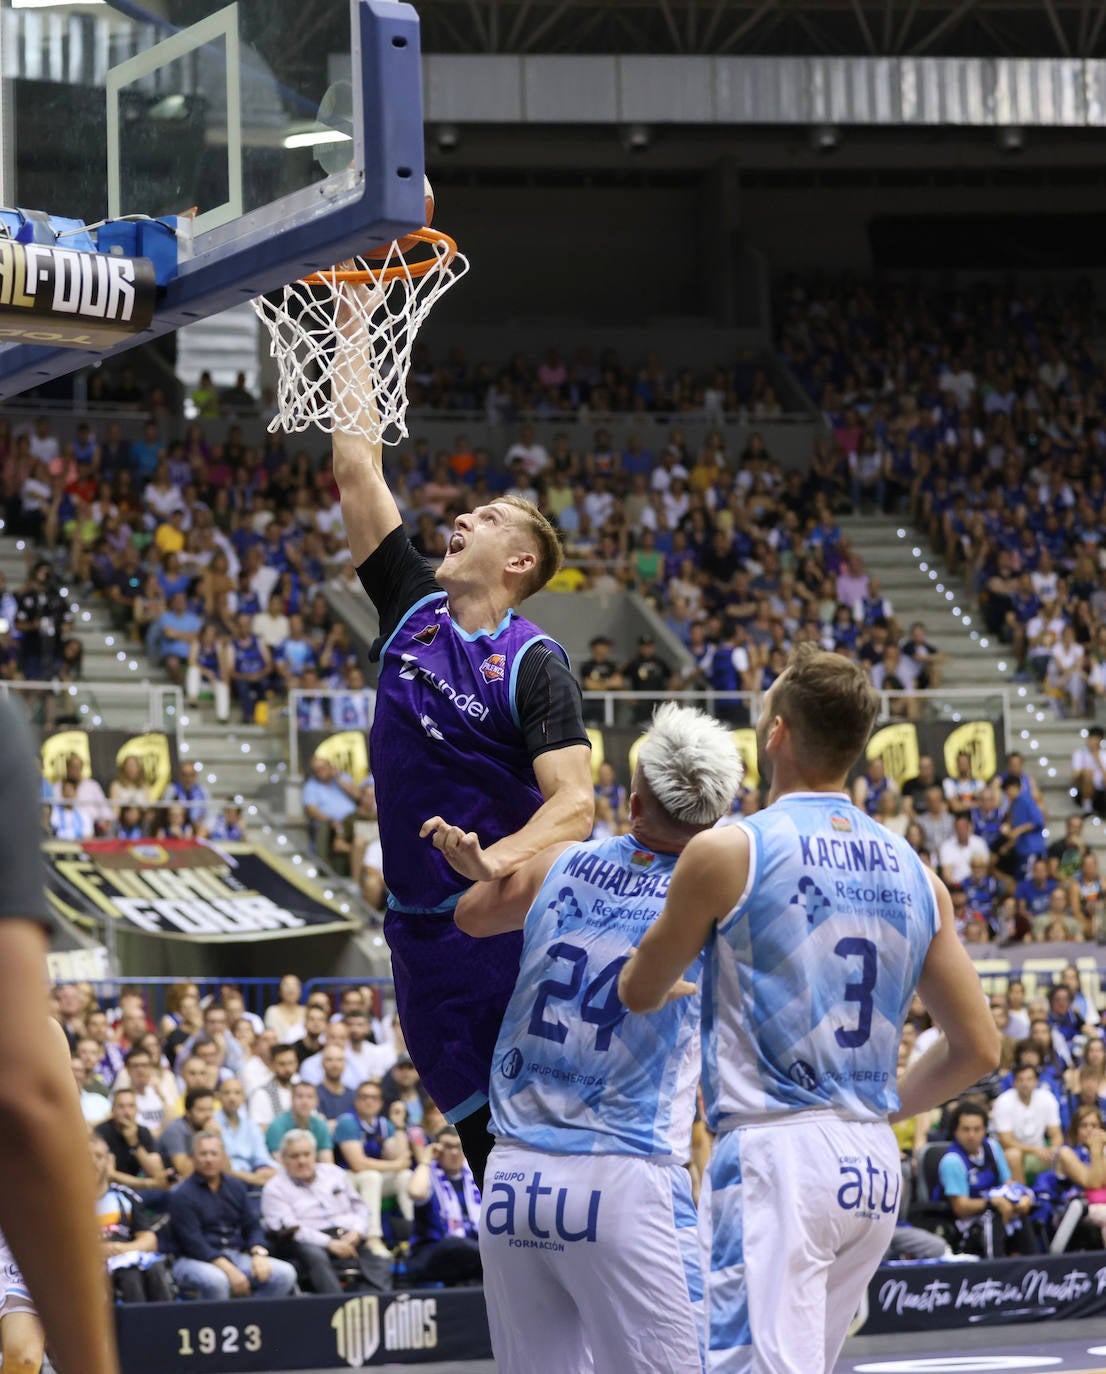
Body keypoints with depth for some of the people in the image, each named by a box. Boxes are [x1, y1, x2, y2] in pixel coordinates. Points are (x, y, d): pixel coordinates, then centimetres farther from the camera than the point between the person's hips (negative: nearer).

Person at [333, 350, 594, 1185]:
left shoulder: (533, 663, -10)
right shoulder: (414, 608, 7)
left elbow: (575, 801, -21)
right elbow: (358, 469, 11)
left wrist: (496, 861, -40)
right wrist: (350, 330, 12)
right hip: (418, 923, 6)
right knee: (485, 1132, 9)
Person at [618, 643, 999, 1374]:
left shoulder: (727, 853, -7)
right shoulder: (915, 872, 9)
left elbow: (640, 993, 9)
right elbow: (978, 1048, 11)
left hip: (773, 1154, -7)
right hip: (876, 1167, 7)